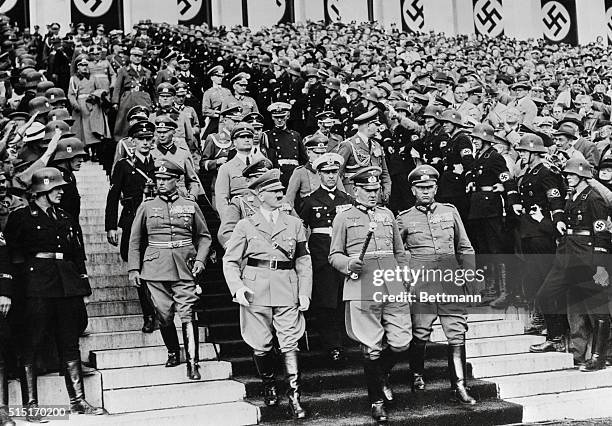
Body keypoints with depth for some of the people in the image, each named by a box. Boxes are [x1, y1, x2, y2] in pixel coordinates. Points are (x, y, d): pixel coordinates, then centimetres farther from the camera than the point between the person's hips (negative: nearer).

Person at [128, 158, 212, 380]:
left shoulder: (191, 206, 8)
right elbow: (135, 240, 12)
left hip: (184, 268, -1)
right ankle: (173, 353, 26)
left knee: (187, 315, -8)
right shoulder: (146, 207, 8)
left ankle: (192, 363, -6)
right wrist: (133, 268, 5)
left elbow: (204, 236, 14)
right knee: (164, 315, 4)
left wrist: (200, 259, -1)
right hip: (155, 269, 1)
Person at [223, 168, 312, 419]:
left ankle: (294, 397, -3)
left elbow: (303, 260, 11)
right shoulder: (245, 226, 6)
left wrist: (304, 292, 3)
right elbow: (230, 260, 6)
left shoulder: (294, 224, 11)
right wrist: (237, 287, -9)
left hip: (287, 291, 1)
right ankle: (269, 387, 29)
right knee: (261, 346, 5)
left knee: (290, 344, -6)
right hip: (256, 291, -1)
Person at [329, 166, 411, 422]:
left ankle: (382, 375, 29)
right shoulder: (343, 218, 6)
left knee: (401, 342, -2)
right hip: (362, 290, -4)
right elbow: (334, 255, 7)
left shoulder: (387, 215, 18)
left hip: (393, 287, 4)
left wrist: (405, 280, 16)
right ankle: (377, 401, 14)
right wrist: (349, 264, -13)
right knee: (371, 349, -1)